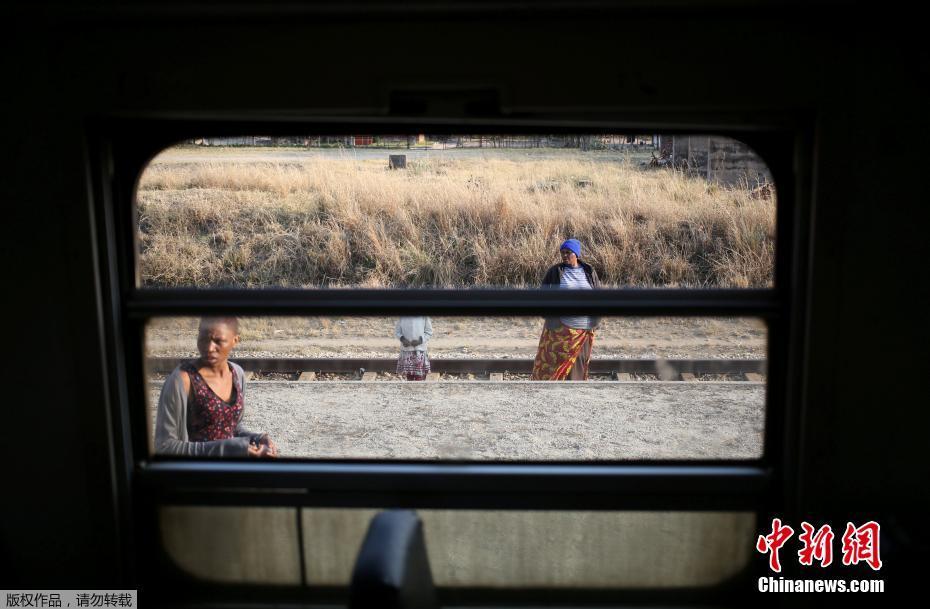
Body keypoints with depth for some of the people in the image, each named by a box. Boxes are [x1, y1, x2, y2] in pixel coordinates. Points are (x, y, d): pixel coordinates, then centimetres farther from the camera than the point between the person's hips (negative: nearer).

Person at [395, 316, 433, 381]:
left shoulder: (424, 317, -4)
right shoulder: (402, 318, 3)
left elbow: (429, 331, 0)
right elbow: (397, 331, 9)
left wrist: (420, 340, -15)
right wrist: (402, 339, -12)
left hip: (419, 350, -2)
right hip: (406, 349, 2)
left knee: (419, 376, -6)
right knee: (409, 375, 7)